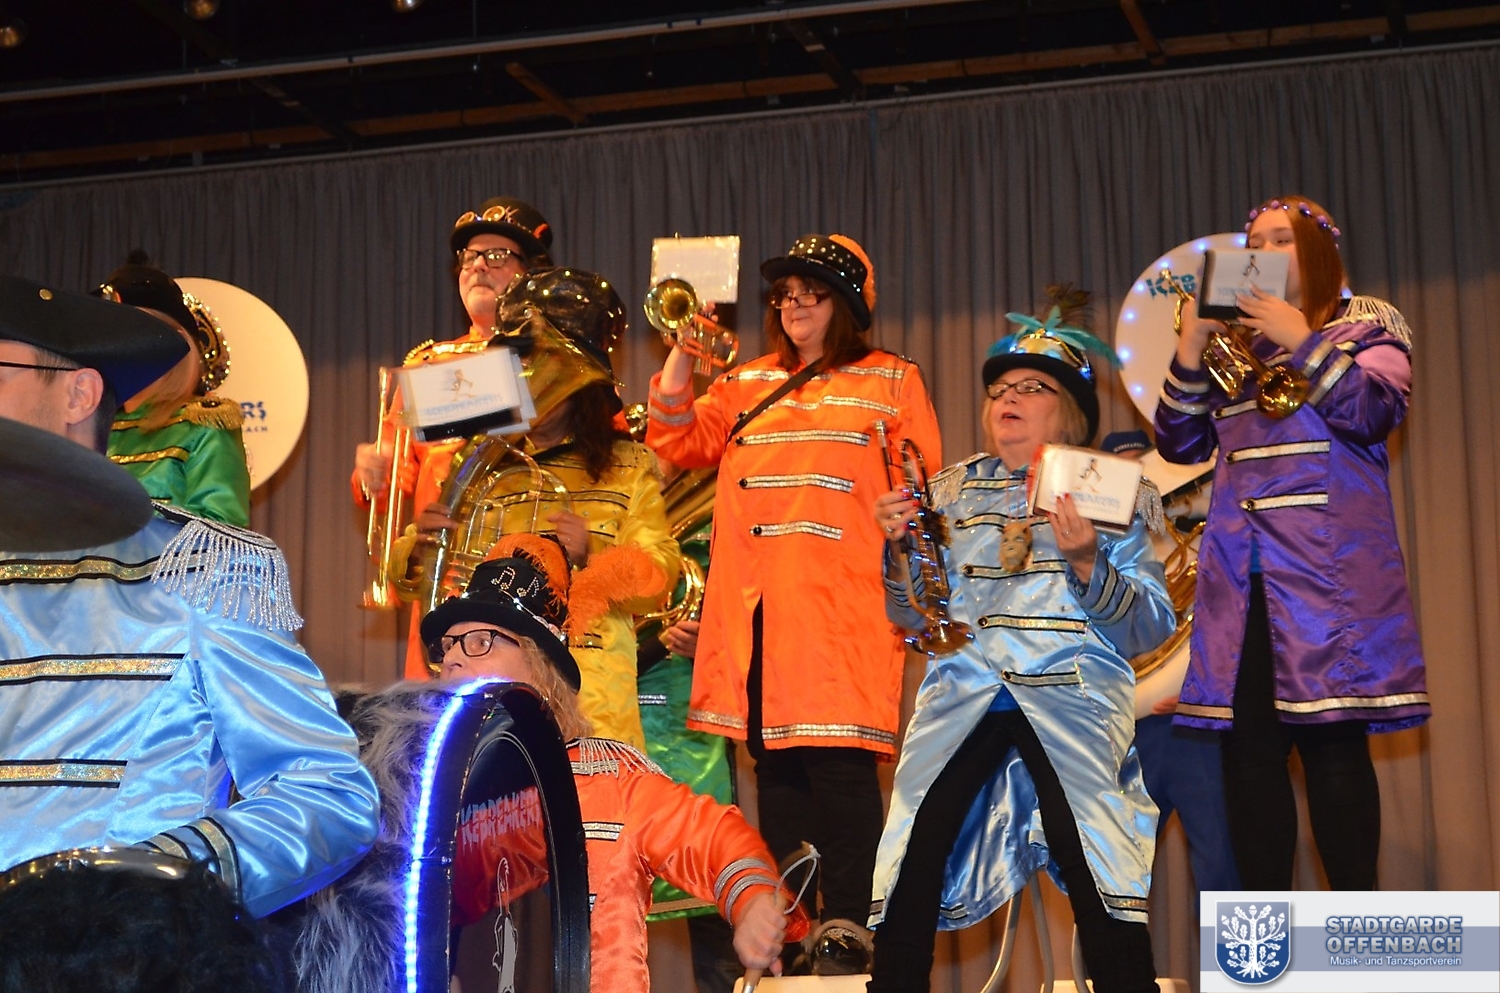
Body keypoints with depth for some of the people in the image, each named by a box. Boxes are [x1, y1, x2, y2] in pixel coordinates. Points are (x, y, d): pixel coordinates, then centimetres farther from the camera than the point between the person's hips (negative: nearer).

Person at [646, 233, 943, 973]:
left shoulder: (892, 382, 10)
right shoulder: (748, 384, 20)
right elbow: (677, 440, 7)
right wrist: (684, 352, -1)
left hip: (842, 607, -4)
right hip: (758, 607, 4)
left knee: (839, 761, -9)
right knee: (775, 765, 6)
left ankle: (846, 924, -5)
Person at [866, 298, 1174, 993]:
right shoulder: (953, 490, 17)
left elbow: (1150, 630, 1)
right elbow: (913, 618, 17)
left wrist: (1086, 563, -15)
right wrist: (899, 550, -1)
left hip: (1071, 698, -2)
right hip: (962, 695, 3)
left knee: (1100, 881, -18)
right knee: (908, 870, -13)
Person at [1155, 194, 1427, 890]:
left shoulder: (1367, 324, 10)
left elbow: (1374, 414, -8)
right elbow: (1179, 445, 13)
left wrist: (1301, 340, -7)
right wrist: (1190, 350, 2)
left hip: (1331, 566, -4)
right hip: (1242, 570, 4)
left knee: (1331, 738, -10)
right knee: (1248, 742, -1)